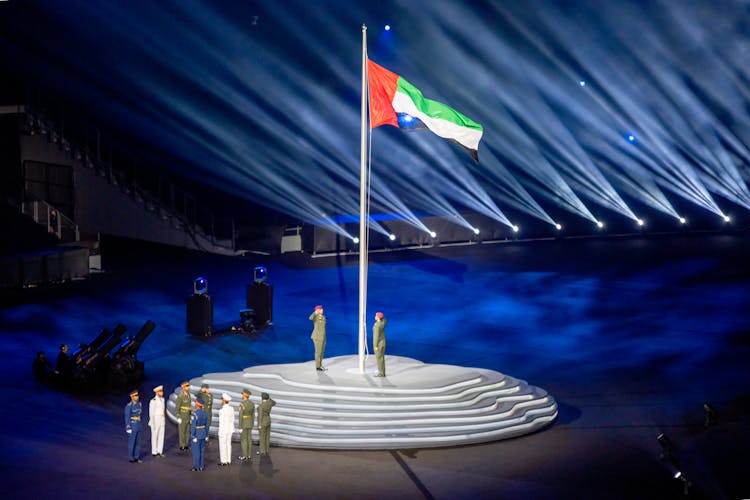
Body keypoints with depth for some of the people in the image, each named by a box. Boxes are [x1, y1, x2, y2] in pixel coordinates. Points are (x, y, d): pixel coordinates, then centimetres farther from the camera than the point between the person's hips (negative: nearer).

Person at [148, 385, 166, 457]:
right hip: (155, 420, -7)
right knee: (155, 436, 3)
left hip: (161, 420, 7)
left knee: (161, 436, 10)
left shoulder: (162, 399, 7)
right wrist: (153, 423, -16)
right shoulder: (153, 401, -17)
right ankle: (154, 452, 15)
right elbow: (151, 412, -15)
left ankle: (159, 451, 19)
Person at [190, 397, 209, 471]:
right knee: (202, 450, 12)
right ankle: (201, 466, 17)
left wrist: (193, 437, -15)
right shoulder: (205, 413, 0)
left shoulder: (194, 414, -21)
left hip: (196, 434, -7)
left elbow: (193, 427, -20)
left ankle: (196, 467, 8)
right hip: (203, 434, 7)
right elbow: (206, 425, 5)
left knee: (196, 451, 3)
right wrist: (206, 435, 13)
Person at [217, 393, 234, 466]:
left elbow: (222, 422, -21)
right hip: (230, 428, 7)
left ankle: (223, 461, 10)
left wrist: (220, 432, -14)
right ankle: (228, 460, 20)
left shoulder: (222, 410, -23)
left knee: (222, 445, 4)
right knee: (228, 444, 14)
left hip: (223, 429, -7)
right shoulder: (231, 408, 0)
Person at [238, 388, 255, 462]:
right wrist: (252, 425, 17)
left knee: (243, 440, 4)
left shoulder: (242, 404, -21)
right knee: (249, 439, 13)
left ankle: (245, 456, 9)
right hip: (249, 423, 7)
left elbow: (240, 417, -19)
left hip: (243, 424, -7)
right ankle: (249, 455, 18)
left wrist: (240, 427, -14)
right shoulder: (252, 403, 1)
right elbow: (253, 415, 7)